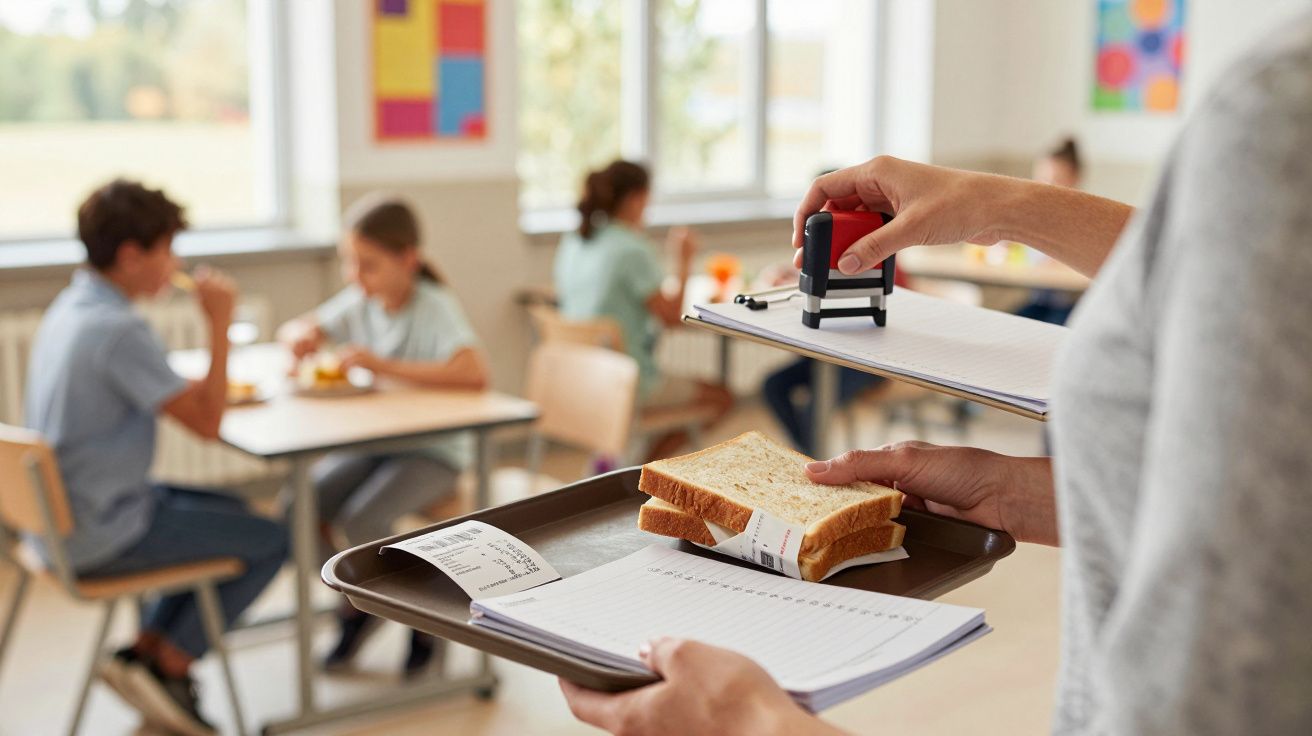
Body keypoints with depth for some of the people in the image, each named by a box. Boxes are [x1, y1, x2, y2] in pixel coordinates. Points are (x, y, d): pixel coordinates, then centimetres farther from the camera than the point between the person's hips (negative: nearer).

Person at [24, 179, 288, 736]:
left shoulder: (68, 308, 7)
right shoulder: (118, 329, -24)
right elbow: (206, 422, -21)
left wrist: (209, 390, 1)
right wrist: (219, 325, -17)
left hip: (59, 519, 10)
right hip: (100, 537, -10)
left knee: (231, 513, 24)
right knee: (270, 542, 0)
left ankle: (145, 650, 20)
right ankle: (166, 667, 8)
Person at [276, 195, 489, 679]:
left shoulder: (435, 308, -18)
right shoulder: (359, 302, 2)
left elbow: (475, 374, -35)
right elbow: (295, 331, 17)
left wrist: (383, 365, -37)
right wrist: (299, 336, -9)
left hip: (435, 452, -6)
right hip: (372, 441, 6)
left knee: (362, 521, -27)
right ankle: (355, 604, 11)